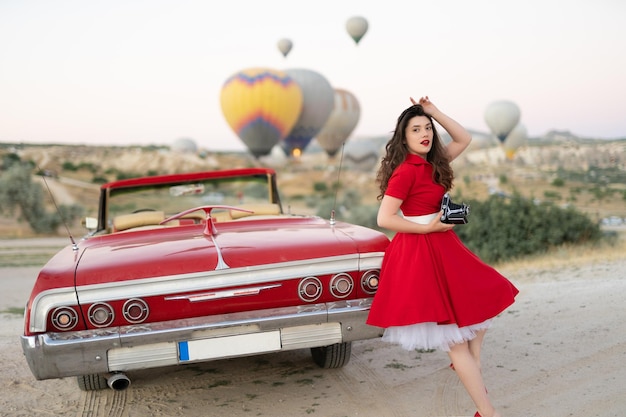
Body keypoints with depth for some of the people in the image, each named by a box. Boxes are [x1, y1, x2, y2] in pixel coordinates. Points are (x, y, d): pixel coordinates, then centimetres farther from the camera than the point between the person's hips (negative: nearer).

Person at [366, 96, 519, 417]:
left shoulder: (432, 163, 7)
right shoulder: (405, 171, -17)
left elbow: (464, 139, 16)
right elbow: (384, 219, -20)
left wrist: (434, 113, 5)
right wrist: (429, 227, -17)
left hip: (442, 246, 9)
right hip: (420, 251, -9)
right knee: (455, 339, -4)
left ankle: (471, 368, 31)